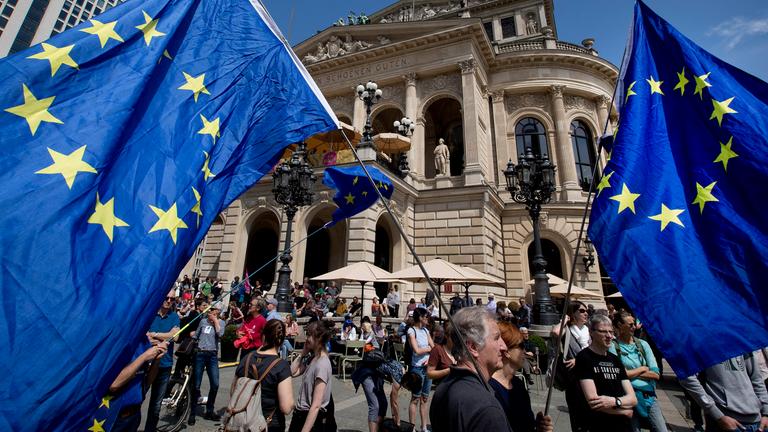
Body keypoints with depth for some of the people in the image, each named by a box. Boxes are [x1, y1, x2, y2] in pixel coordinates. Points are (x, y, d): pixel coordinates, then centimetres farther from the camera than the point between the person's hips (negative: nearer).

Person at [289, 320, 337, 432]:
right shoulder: (311, 358, 2)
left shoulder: (322, 364, -25)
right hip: (301, 414, 8)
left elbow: (316, 406, -25)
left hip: (313, 419, -8)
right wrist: (302, 353, -3)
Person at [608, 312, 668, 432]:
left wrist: (631, 373, -8)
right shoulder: (613, 346, -8)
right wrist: (643, 369, -3)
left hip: (649, 395, 4)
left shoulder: (643, 344, 6)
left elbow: (656, 374, 3)